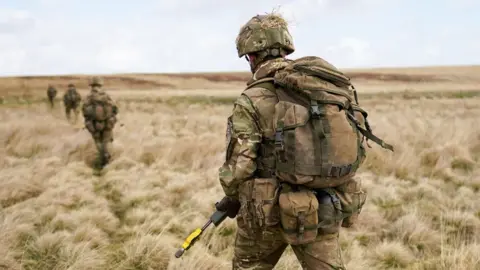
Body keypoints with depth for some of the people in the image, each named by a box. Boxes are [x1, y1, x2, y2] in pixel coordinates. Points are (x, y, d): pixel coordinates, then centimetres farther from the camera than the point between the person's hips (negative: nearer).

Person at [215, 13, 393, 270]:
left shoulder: (253, 101, -13)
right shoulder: (332, 85, 3)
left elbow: (238, 166, -15)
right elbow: (356, 148, 6)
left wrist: (233, 198, 6)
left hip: (270, 209, -4)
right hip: (327, 208, 4)